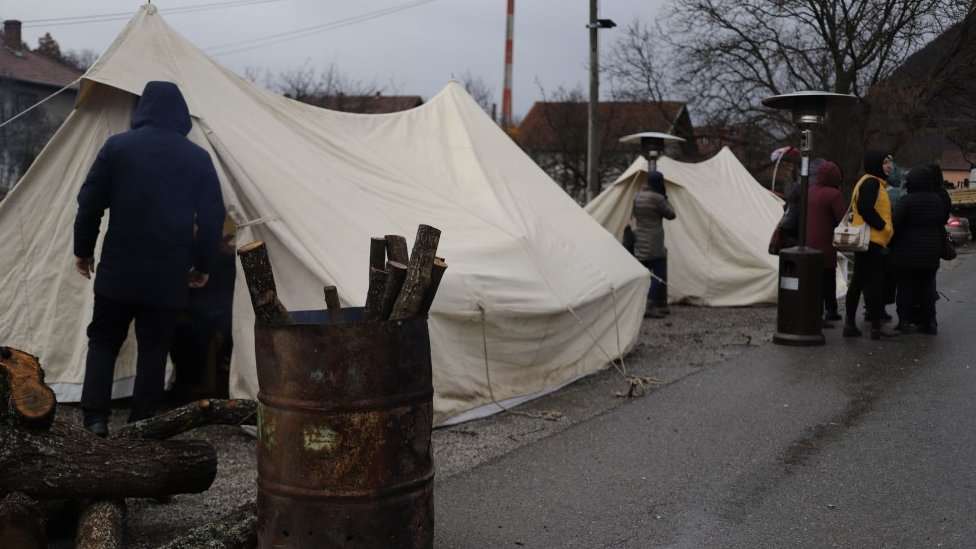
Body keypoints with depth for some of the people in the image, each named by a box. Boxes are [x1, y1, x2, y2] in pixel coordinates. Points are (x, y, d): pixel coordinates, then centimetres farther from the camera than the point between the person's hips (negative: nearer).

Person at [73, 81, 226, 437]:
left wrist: (83, 250, 12)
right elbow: (212, 216, 1)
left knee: (103, 341, 12)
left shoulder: (117, 146, -1)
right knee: (154, 348, 8)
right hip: (169, 276, 0)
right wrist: (202, 265, 11)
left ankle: (94, 418, 3)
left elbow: (90, 203, 1)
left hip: (117, 270, 0)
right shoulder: (198, 158, 1)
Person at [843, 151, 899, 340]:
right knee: (873, 283, -6)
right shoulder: (871, 182, -13)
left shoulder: (870, 182, 20)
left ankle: (850, 323, 14)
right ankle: (876, 326, -2)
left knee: (858, 282, 11)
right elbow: (865, 207, -25)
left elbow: (859, 207, 23)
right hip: (872, 241, -10)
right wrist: (881, 225, -14)